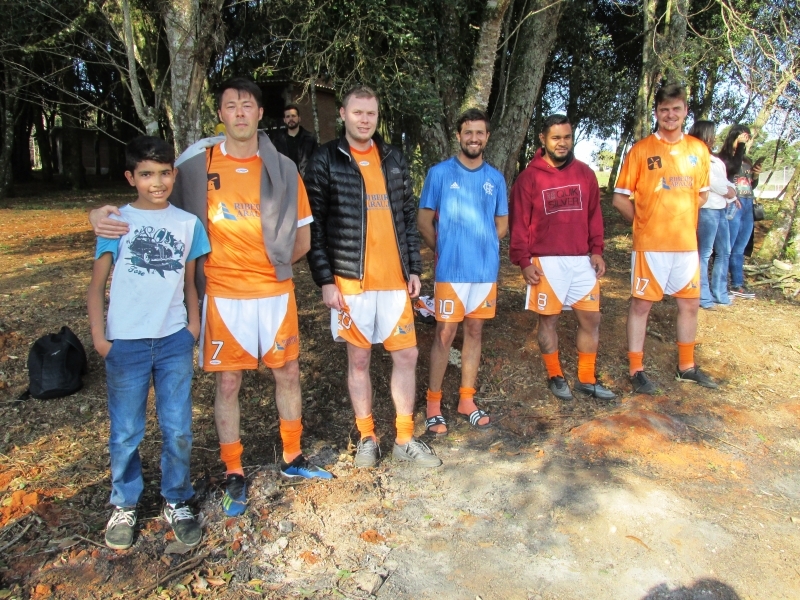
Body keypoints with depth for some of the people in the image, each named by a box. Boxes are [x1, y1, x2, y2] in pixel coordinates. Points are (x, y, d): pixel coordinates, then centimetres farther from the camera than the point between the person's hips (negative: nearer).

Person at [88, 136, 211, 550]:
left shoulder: (187, 223, 4)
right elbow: (97, 284, 2)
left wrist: (194, 325, 1)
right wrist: (99, 337, -4)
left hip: (174, 342, 1)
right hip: (126, 343, -1)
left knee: (178, 430, 7)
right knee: (125, 433, 9)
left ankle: (177, 503, 26)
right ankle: (124, 506, 30)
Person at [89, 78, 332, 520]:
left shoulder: (282, 169, 2)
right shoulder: (197, 163, -2)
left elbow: (302, 238, 7)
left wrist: (270, 264, -4)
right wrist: (104, 213, -11)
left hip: (276, 292, 2)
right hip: (223, 295, -2)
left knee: (287, 373, 12)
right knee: (227, 383, 6)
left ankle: (292, 458, 33)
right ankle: (233, 474, 25)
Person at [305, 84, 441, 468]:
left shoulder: (394, 159, 11)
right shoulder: (325, 160, -1)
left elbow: (409, 216, 14)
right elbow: (314, 225, -4)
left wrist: (414, 268, 8)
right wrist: (325, 280, -10)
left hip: (395, 279, 4)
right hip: (350, 280, -3)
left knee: (406, 356, 6)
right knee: (358, 359, 7)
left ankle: (404, 440, 21)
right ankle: (367, 438, 24)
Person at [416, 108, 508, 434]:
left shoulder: (495, 178, 8)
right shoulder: (440, 173, -2)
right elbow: (424, 220, 0)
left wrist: (484, 247, 7)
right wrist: (444, 251, 4)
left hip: (486, 270, 4)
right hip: (451, 270, -4)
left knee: (474, 332, 11)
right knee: (445, 335, 0)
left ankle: (467, 399, 24)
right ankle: (433, 403, 12)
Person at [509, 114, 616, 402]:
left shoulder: (584, 173, 8)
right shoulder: (529, 177, -3)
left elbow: (594, 214, 12)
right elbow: (519, 223, -4)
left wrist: (596, 250, 5)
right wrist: (524, 262, -9)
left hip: (582, 260, 4)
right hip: (546, 262, -4)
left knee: (591, 318, 7)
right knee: (548, 320, 6)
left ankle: (586, 380, 21)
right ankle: (555, 377, 23)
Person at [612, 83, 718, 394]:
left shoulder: (698, 149, 7)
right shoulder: (641, 150, -5)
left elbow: (701, 194, 19)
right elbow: (620, 198, -3)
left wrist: (680, 216, 7)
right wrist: (645, 220, -3)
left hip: (687, 242, 5)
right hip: (649, 244, -5)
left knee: (689, 304, 14)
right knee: (641, 304, 2)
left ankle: (686, 366, 31)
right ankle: (636, 370, 14)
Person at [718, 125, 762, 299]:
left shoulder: (747, 160, 18)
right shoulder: (724, 158, -3)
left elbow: (752, 186, 23)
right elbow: (734, 167, -25)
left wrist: (756, 175, 3)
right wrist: (740, 146, -17)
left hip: (747, 207, 7)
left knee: (739, 250, 12)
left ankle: (737, 285, 18)